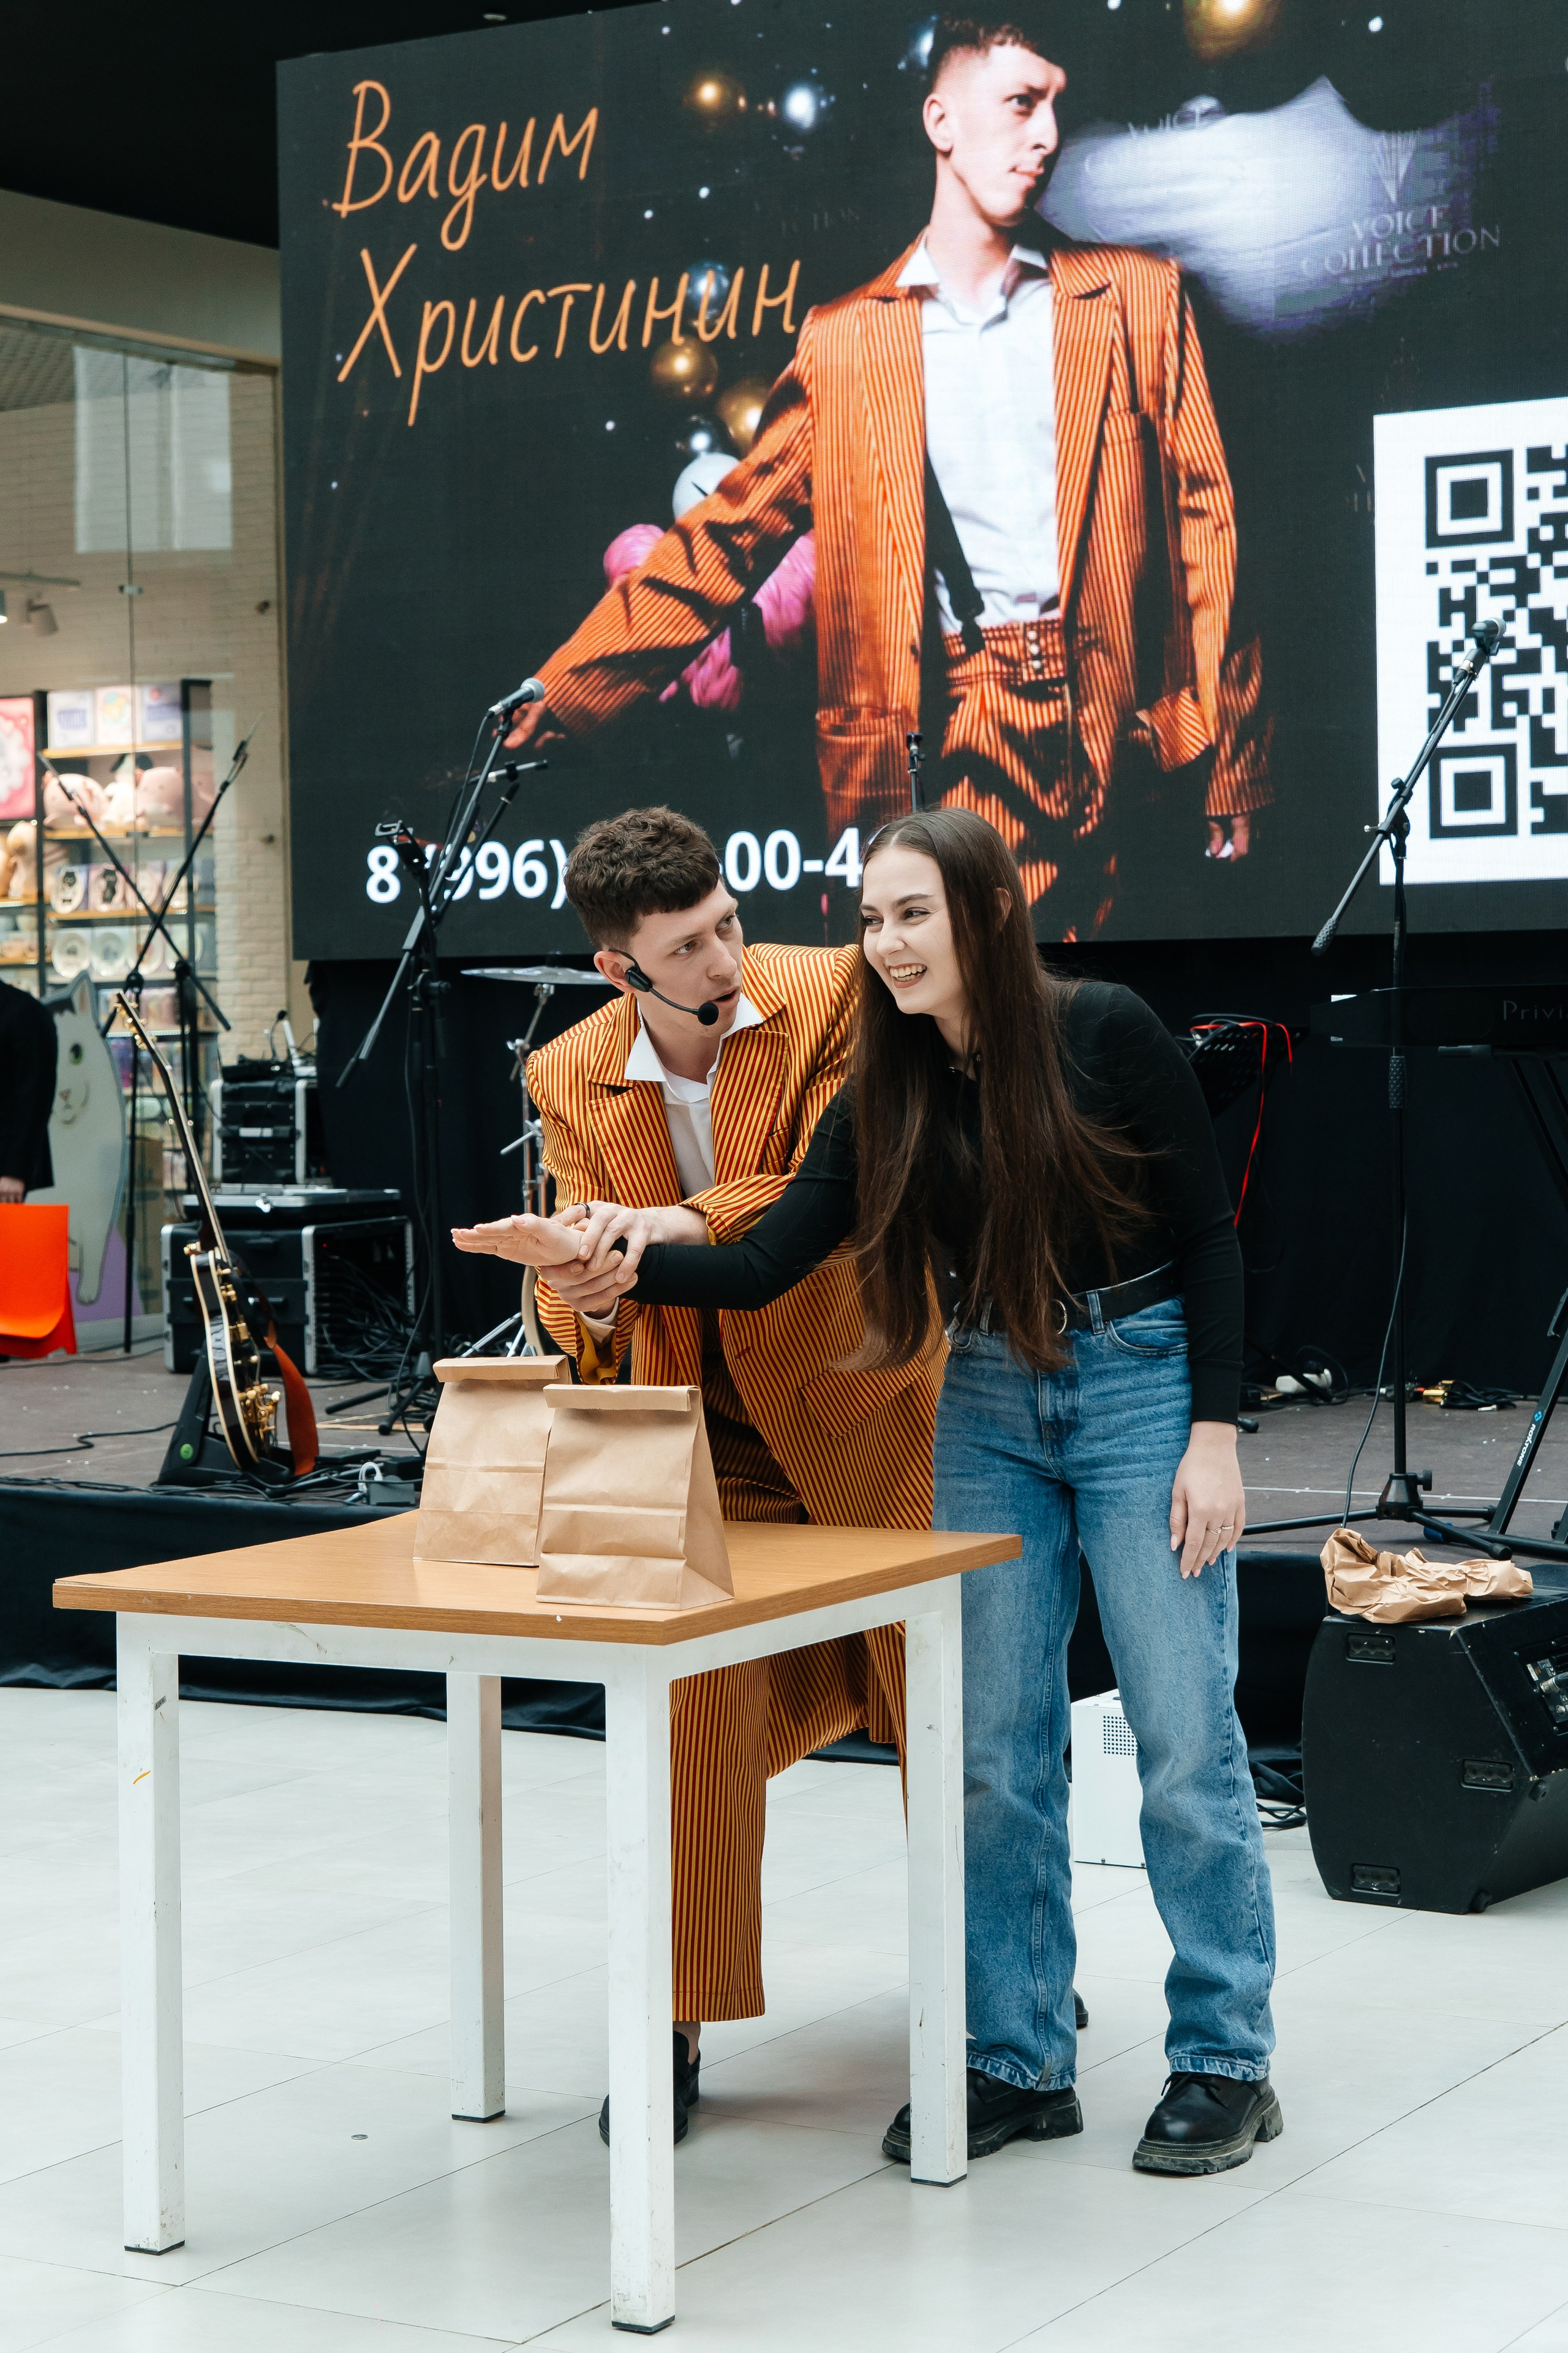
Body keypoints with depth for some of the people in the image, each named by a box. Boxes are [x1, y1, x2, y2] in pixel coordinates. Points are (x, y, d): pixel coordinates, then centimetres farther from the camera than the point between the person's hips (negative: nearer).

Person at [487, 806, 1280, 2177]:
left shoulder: (1106, 1036, -11)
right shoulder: (889, 1096, 1)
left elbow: (1208, 1238, -8)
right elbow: (768, 1265, -4)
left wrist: (1213, 1434, -13)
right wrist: (614, 1262, -21)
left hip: (1146, 1388, -5)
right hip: (991, 1408, 5)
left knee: (1185, 1738, -3)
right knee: (996, 1748, 5)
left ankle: (1225, 2063, 8)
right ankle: (1021, 2060, 15)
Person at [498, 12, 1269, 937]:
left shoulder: (1138, 298, 13)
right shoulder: (844, 341, 14)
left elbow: (1204, 526, 9)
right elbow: (722, 543, 13)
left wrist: (1230, 773, 3)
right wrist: (552, 702, 4)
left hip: (1103, 746, 0)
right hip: (925, 750, 0)